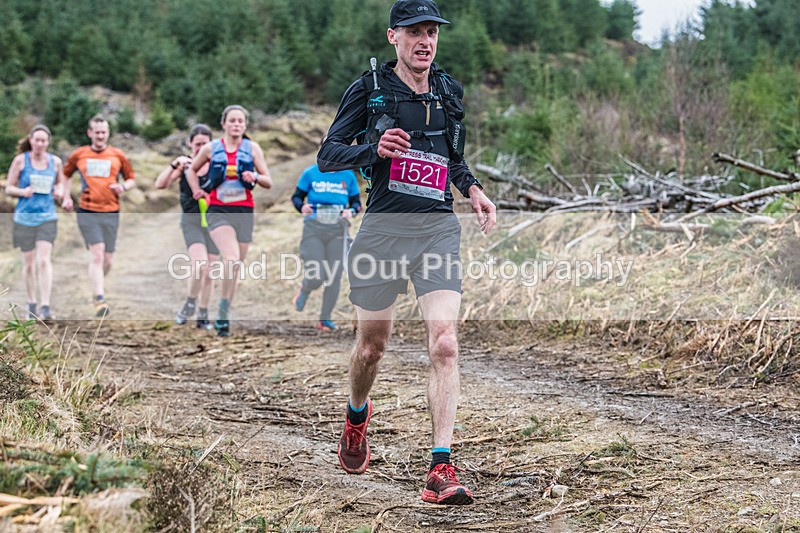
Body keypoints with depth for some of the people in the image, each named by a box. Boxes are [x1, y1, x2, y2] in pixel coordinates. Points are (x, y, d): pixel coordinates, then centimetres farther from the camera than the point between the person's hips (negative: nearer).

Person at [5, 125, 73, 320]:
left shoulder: (55, 161, 4)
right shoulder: (20, 160, -1)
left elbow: (61, 182, 21)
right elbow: (8, 188, 2)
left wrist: (62, 192, -1)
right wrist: (23, 192, -18)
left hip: (47, 217, 0)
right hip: (24, 216, 0)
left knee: (44, 260, -14)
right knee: (28, 263, 8)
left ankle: (46, 306, -18)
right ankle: (32, 304, 23)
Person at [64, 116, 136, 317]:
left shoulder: (118, 155, 7)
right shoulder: (78, 155, 7)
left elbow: (132, 179, 15)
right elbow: (65, 176, 20)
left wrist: (123, 187, -6)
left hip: (111, 212, 2)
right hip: (87, 212, -2)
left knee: (107, 260, 6)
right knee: (97, 253, -17)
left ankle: (97, 285, 36)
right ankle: (99, 300, -21)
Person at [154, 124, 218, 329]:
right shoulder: (184, 165, 1)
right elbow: (160, 184, -10)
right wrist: (174, 164, -23)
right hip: (191, 220, -2)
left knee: (209, 272, 6)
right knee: (200, 264, -22)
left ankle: (203, 316, 19)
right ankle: (190, 303, 2)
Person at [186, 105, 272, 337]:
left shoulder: (252, 148, 6)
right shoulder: (211, 148, 4)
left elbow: (268, 182, 8)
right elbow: (192, 170, 22)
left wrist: (255, 177, -12)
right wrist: (196, 190, 7)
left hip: (244, 211, 2)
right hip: (218, 211, -2)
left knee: (235, 266, 6)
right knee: (231, 258, -25)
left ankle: (224, 317, 18)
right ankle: (224, 309, -14)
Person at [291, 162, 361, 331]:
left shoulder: (348, 176, 8)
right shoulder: (310, 173, 2)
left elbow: (356, 202, 14)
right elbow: (297, 196, 8)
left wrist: (351, 211, -8)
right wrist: (301, 207, -14)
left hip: (337, 230, 2)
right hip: (314, 228, -2)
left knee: (334, 277, -4)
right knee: (315, 277, -10)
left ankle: (325, 318, 10)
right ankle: (304, 290, 28)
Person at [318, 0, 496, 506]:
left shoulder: (449, 92, 13)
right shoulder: (369, 89, 1)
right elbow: (328, 155, 0)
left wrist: (473, 189, 10)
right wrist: (375, 149, -19)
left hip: (438, 228, 2)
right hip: (383, 228, -2)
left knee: (445, 344, -13)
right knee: (373, 344, 10)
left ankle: (442, 468, -17)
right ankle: (357, 413, 44)